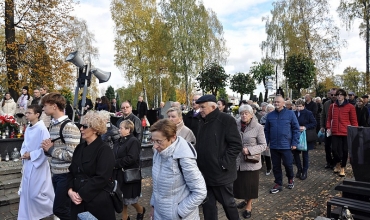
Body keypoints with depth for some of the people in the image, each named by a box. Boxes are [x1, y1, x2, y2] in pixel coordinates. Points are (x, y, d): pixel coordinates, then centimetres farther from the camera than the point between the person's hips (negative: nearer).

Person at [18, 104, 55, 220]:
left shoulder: (42, 129, -19)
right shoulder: (28, 128, 6)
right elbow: (25, 144, 16)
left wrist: (31, 155, -17)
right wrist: (24, 153, -2)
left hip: (38, 165, -8)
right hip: (28, 164, 8)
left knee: (36, 193, -2)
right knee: (26, 192, 16)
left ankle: (55, 210, 20)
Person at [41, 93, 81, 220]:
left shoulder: (69, 127, -20)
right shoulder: (53, 125, 10)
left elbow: (72, 155, -25)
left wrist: (51, 149, -15)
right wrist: (47, 148, -3)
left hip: (66, 175, -9)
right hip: (56, 174, 9)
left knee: (59, 209, -1)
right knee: (65, 208, 19)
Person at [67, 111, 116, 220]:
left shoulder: (104, 149, -11)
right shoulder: (80, 148, 10)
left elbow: (101, 178, -18)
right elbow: (72, 171, 11)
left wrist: (81, 194, -17)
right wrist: (70, 190, -5)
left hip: (98, 201, -6)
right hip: (78, 201, 6)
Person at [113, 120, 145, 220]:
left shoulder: (133, 141, -16)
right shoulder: (120, 140, 11)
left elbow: (131, 159, -25)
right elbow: (115, 155, 15)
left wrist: (115, 164, -20)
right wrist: (113, 163, -6)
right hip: (119, 174, 8)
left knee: (129, 198, 5)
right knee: (122, 197, 15)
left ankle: (141, 210, 32)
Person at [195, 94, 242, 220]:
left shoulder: (226, 120, -12)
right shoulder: (202, 121, 10)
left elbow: (236, 145, -16)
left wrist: (223, 163, -18)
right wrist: (198, 162, 6)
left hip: (221, 173, -6)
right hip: (205, 173, 6)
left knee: (228, 203, 13)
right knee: (208, 205, 16)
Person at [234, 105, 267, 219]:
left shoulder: (258, 127, -10)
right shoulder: (236, 125, -2)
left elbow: (263, 145, -8)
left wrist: (250, 150, -21)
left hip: (251, 162, -3)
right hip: (237, 161, 3)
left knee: (250, 185, 9)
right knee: (239, 183, 14)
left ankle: (249, 206, 30)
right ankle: (245, 200, 40)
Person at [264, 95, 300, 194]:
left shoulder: (290, 113, -3)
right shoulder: (270, 115, 5)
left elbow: (296, 129, -2)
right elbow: (266, 130, 10)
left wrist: (294, 143, -7)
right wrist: (265, 143, 6)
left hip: (286, 145, -3)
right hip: (274, 146, 3)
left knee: (288, 164, 7)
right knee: (276, 166, 10)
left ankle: (290, 179, 36)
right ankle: (278, 184, 25)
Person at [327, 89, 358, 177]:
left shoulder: (350, 107, -2)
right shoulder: (332, 106, 6)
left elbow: (354, 120, 0)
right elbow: (329, 118, 12)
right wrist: (328, 127, 2)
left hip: (346, 132, -2)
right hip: (335, 132, 2)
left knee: (345, 150, 5)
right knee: (334, 149, 2)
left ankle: (342, 168, 20)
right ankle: (338, 164, 29)